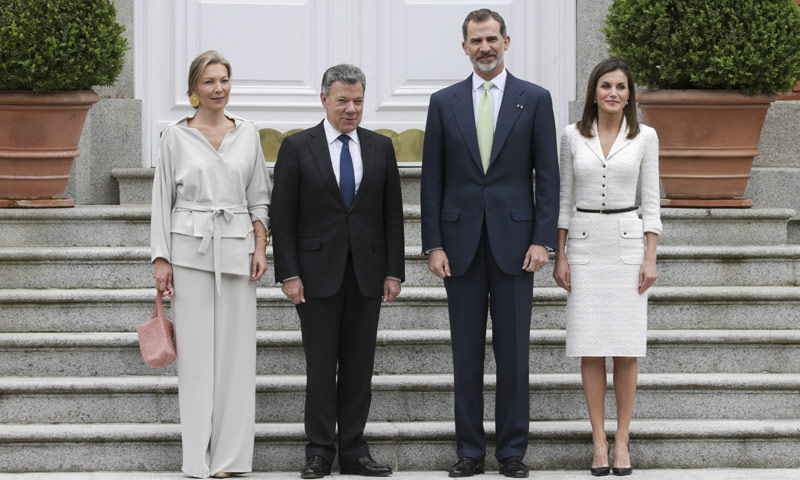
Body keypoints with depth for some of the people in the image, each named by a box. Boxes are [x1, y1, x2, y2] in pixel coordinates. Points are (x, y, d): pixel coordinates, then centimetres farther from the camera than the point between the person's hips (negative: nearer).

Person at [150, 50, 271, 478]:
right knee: (195, 348, -2)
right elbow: (162, 199, 4)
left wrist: (260, 248, 1)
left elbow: (259, 197, 11)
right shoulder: (176, 137, 3)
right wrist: (161, 259, -2)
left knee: (235, 347, 0)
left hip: (236, 248, 2)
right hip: (189, 246, -2)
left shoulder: (248, 134, 9)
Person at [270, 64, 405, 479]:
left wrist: (393, 272, 3)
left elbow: (393, 215, 9)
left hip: (366, 274, 3)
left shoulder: (381, 148, 8)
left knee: (359, 367, 5)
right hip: (317, 273, -3)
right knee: (320, 367, 0)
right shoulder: (297, 148, 0)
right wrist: (289, 274, -8)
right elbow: (282, 217, -2)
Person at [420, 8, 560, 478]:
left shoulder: (535, 99, 3)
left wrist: (542, 240, -6)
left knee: (514, 351, 1)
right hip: (461, 242, 1)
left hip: (514, 241, -1)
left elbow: (548, 175, 2)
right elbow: (432, 179, 6)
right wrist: (434, 244, -1)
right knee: (466, 351, 5)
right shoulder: (444, 102, 7)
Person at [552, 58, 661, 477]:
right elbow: (564, 199, 7)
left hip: (627, 242, -1)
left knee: (626, 349, -2)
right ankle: (599, 440, 6)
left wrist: (650, 257, -4)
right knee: (590, 349, 0)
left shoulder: (644, 137, 2)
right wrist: (560, 257, 2)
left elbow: (651, 201, 3)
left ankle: (622, 440, 6)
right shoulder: (573, 136, 4)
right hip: (584, 243, 1)